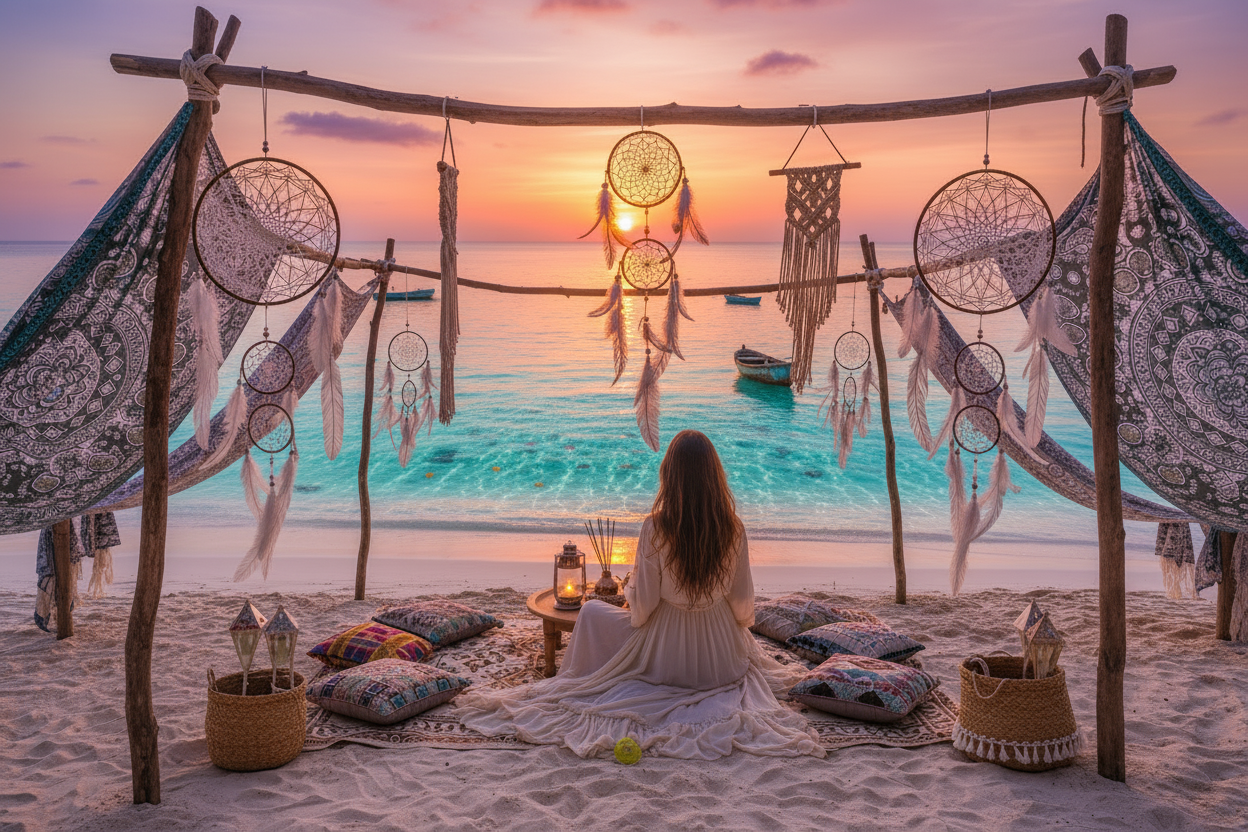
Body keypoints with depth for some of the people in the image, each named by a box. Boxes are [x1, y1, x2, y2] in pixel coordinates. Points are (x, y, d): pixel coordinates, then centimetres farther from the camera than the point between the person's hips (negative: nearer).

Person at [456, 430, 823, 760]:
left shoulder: (655, 528, -24)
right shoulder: (733, 528, -16)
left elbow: (643, 603, -15)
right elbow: (743, 602, -5)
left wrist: (630, 588, 8)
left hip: (664, 659, -2)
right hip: (723, 661, 3)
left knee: (592, 612, 21)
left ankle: (574, 690, 34)